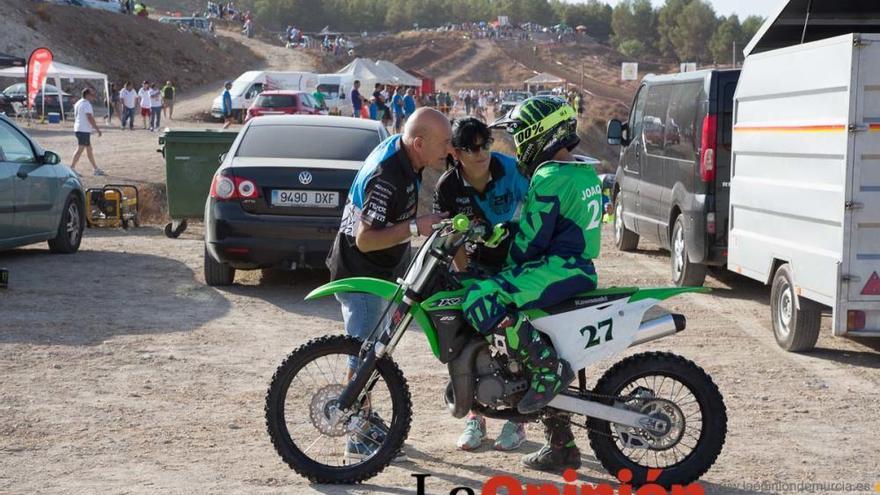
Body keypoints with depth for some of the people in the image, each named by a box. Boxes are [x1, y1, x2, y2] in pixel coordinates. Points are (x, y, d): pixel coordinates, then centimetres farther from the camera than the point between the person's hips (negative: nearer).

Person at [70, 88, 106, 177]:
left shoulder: (78, 103, 17)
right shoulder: (86, 104, -14)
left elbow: (75, 116, 22)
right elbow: (90, 118, -21)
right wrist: (97, 129, -19)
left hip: (78, 129, 10)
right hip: (84, 130, -10)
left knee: (89, 149, 15)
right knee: (80, 149, -9)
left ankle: (95, 169, 20)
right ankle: (72, 168, -11)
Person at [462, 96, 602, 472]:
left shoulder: (550, 179, -13)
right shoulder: (586, 174, 17)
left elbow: (530, 239, -14)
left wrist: (506, 269, 3)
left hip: (556, 268, -10)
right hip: (581, 269, 10)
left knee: (481, 299, -24)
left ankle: (547, 367, -26)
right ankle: (561, 447, 20)